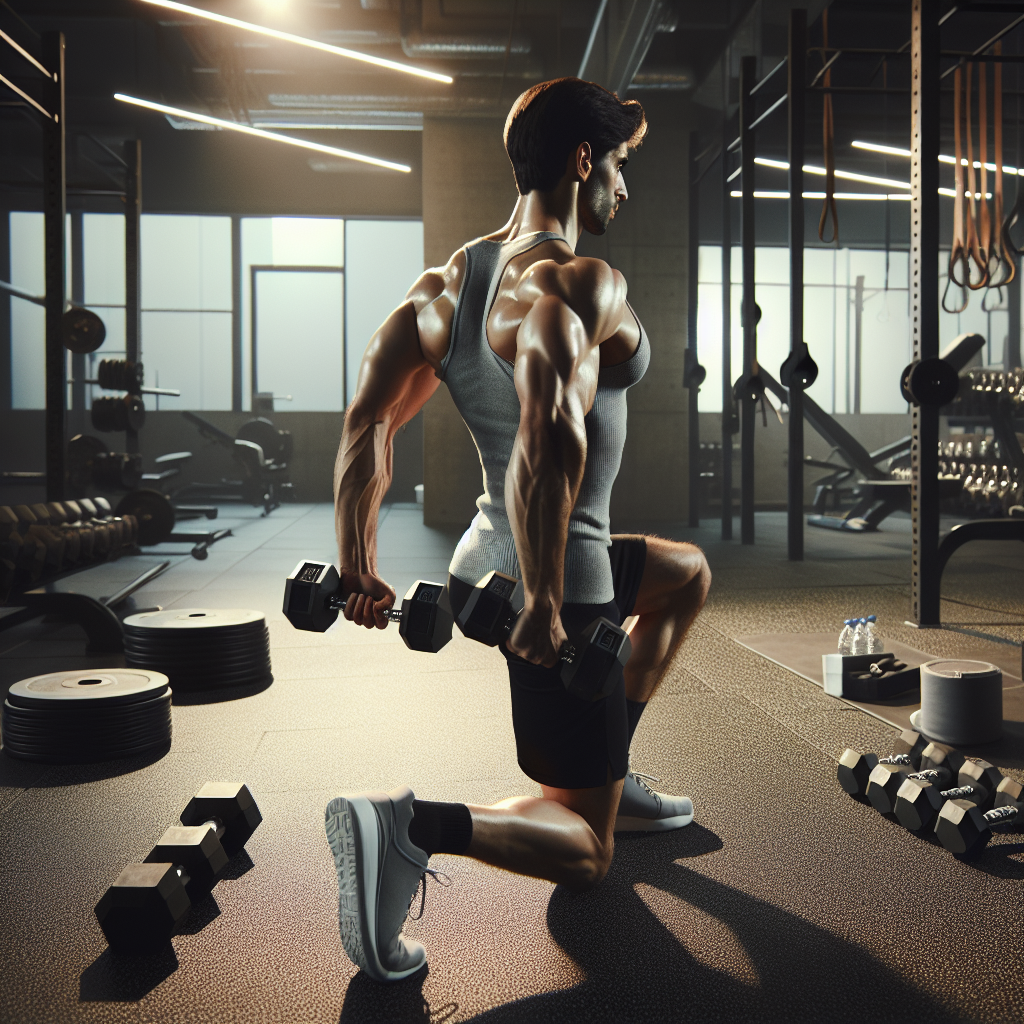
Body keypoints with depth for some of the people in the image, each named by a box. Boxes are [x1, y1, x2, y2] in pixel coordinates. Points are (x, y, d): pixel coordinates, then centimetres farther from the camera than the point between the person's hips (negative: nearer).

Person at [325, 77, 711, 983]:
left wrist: (357, 565, 7)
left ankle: (609, 774, 36)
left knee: (687, 573, 33)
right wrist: (543, 608, -29)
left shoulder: (447, 279, 7)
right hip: (554, 582, -9)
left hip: (486, 561, 9)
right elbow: (550, 438, -35)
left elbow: (368, 419, 4)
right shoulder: (580, 283, -18)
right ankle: (411, 825, -20)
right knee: (584, 856, 5)